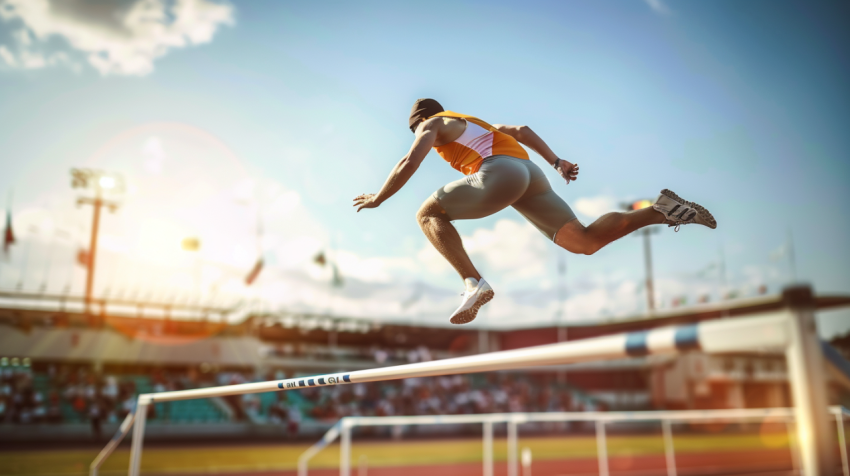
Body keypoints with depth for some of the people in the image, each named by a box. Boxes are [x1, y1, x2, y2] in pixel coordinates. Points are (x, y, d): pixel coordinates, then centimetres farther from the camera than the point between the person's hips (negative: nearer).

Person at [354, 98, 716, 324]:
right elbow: (521, 130, 36)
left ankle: (473, 282, -14)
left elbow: (409, 164, 1)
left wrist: (377, 199, 12)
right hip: (530, 172, 8)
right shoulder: (475, 124, 40)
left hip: (500, 172, -8)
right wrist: (556, 162, 32)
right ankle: (661, 210, -9)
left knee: (427, 214, 5)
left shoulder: (432, 124, 16)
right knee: (584, 242, 4)